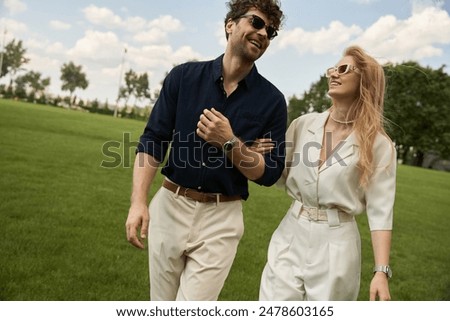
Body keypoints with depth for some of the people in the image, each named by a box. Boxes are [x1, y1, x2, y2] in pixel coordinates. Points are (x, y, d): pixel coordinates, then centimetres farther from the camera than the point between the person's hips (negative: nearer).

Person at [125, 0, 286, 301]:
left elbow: (270, 173, -2)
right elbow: (152, 140, -3)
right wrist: (138, 202, -14)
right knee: (162, 303, 16)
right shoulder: (184, 76, 0)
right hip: (169, 206, 2)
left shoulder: (272, 100, -2)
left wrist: (229, 143, -19)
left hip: (221, 218, -1)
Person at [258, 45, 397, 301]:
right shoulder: (304, 124, 3)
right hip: (290, 237, 3)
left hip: (336, 244, -2)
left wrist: (382, 271, -12)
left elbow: (381, 210, -7)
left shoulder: (379, 145, -6)